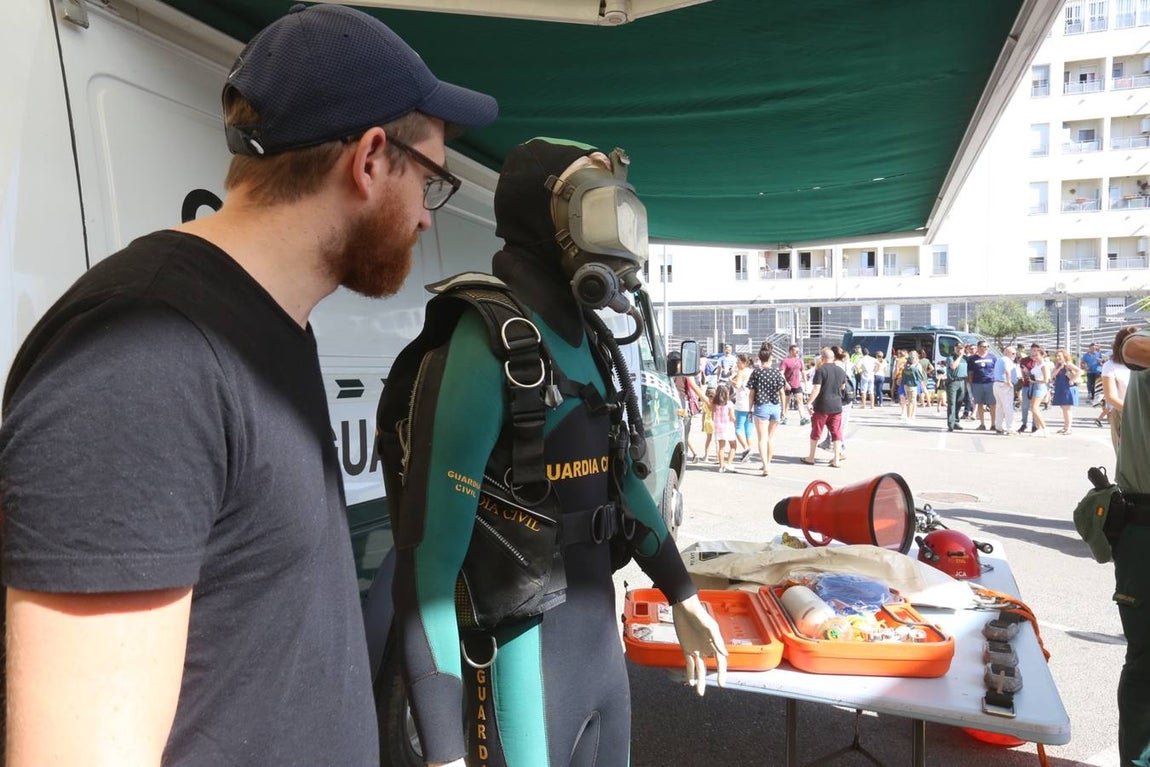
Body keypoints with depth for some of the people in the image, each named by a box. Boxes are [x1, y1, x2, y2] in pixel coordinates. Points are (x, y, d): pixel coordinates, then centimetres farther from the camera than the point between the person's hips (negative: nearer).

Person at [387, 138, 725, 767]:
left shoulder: (589, 342, 5)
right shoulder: (487, 342, -22)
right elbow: (428, 547, -23)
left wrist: (681, 594, 21)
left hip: (601, 640, 8)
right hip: (521, 659, -8)